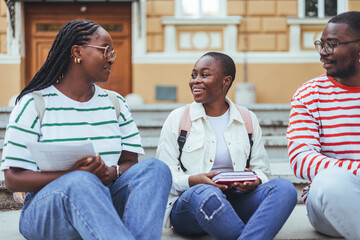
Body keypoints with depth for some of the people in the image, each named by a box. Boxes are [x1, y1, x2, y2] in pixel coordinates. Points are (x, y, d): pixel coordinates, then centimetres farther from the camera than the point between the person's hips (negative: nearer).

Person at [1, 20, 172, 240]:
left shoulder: (116, 103, 15)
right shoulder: (34, 104, 0)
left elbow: (130, 162, 10)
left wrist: (111, 173, -15)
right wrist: (73, 174, -22)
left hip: (105, 201, 4)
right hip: (47, 204, -4)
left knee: (155, 168, -23)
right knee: (81, 182, -37)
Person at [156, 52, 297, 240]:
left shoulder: (248, 120, 15)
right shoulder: (177, 119, 9)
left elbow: (262, 169, 15)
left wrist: (254, 180, -10)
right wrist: (192, 181, -17)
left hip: (237, 200, 3)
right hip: (187, 206, -3)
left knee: (284, 187, -26)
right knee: (206, 194, -39)